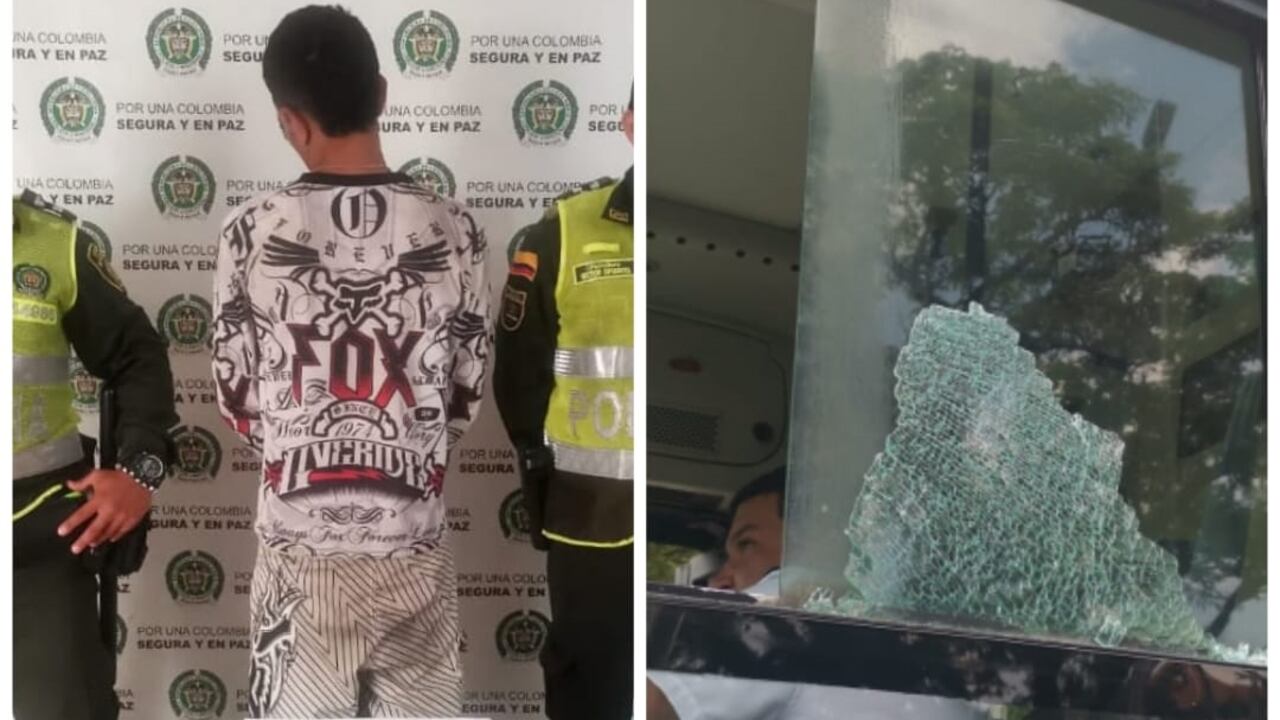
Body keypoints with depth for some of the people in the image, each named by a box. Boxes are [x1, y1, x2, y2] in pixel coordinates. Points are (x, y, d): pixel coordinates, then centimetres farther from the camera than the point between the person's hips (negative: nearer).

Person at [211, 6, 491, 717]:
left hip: (300, 543, 0)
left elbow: (236, 397, -2)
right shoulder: (453, 230, -9)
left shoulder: (251, 230, -11)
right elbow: (467, 394, 0)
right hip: (412, 540, 1)